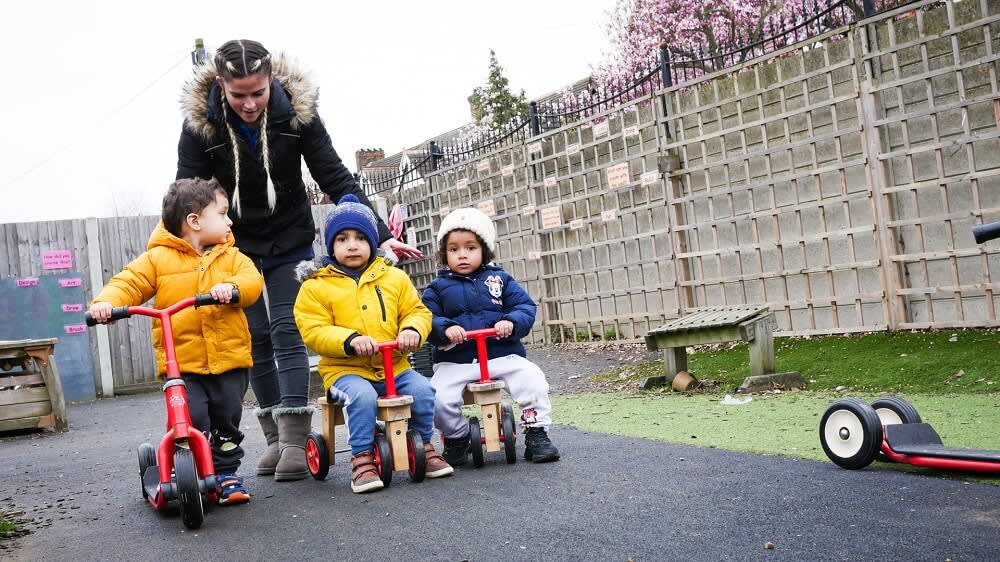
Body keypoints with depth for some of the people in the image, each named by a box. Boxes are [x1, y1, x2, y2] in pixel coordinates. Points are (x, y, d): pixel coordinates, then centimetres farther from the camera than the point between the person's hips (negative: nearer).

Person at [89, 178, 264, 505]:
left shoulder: (230, 256, 10)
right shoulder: (158, 258, 3)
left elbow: (252, 279, -6)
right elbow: (128, 284, -2)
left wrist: (232, 287, -28)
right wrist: (107, 302, -23)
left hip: (229, 359, 3)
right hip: (181, 364, -2)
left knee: (227, 423, 6)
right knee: (191, 423, -13)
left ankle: (226, 474, 23)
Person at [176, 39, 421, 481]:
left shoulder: (296, 110, -17)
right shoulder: (200, 123, -17)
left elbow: (336, 179, -14)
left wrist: (380, 234, -20)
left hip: (290, 243, -1)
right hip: (236, 247, 1)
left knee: (287, 331, -9)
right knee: (255, 339, 2)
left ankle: (295, 440, -10)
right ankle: (276, 437, 12)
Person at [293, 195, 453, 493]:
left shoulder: (394, 277, 10)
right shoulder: (316, 286, 0)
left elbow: (416, 311, 11)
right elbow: (314, 332, -7)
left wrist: (412, 331, -13)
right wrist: (351, 340, -24)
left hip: (394, 366, 3)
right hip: (345, 368, -3)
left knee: (422, 390, -21)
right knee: (361, 396, -34)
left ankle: (423, 445, 4)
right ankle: (361, 458, -19)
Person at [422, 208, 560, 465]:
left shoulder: (499, 279, 10)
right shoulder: (437, 288, 8)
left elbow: (525, 306, 4)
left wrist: (511, 322, -18)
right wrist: (445, 328, -23)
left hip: (502, 354, 0)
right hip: (454, 360, 0)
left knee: (533, 379, -23)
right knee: (438, 397, -23)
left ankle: (536, 434, -2)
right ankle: (456, 439, 7)